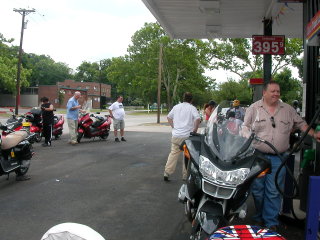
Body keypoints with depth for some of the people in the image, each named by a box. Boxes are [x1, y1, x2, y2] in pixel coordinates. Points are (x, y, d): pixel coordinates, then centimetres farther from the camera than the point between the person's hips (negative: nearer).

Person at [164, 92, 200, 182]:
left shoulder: (176, 107, 12)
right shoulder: (192, 108, -3)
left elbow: (169, 117, 20)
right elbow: (197, 119, -17)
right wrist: (195, 130, -7)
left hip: (176, 135, 4)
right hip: (187, 136, -4)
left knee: (173, 154, 9)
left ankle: (167, 173, 3)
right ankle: (185, 175, 11)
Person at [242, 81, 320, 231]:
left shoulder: (288, 109, 10)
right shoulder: (254, 108, 4)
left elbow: (301, 124, 18)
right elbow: (245, 129, 4)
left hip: (278, 158, 1)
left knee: (274, 192, 0)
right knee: (257, 190, 7)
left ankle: (271, 222, 10)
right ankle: (259, 218, 23)